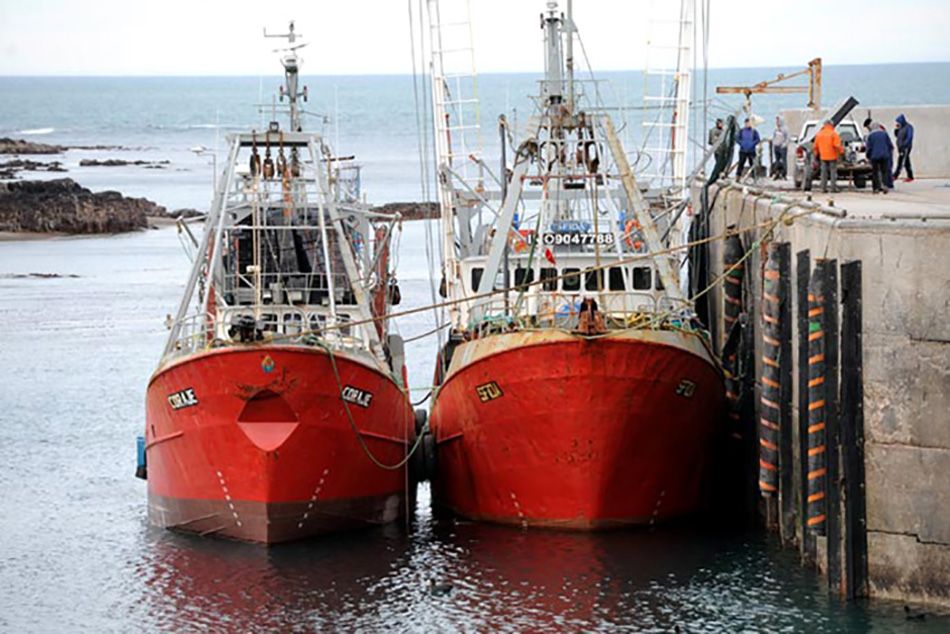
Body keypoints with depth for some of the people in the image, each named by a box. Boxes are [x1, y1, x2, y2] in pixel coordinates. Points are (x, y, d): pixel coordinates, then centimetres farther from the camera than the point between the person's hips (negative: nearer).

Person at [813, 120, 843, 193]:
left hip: (823, 157, 4)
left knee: (824, 172, 6)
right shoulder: (833, 133, -8)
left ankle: (823, 188, 4)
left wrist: (816, 154, 24)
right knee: (833, 172, 1)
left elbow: (816, 146, 12)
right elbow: (837, 145, -15)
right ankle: (833, 187, -2)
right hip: (832, 156, -4)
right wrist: (841, 151, -3)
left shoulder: (819, 134, 7)